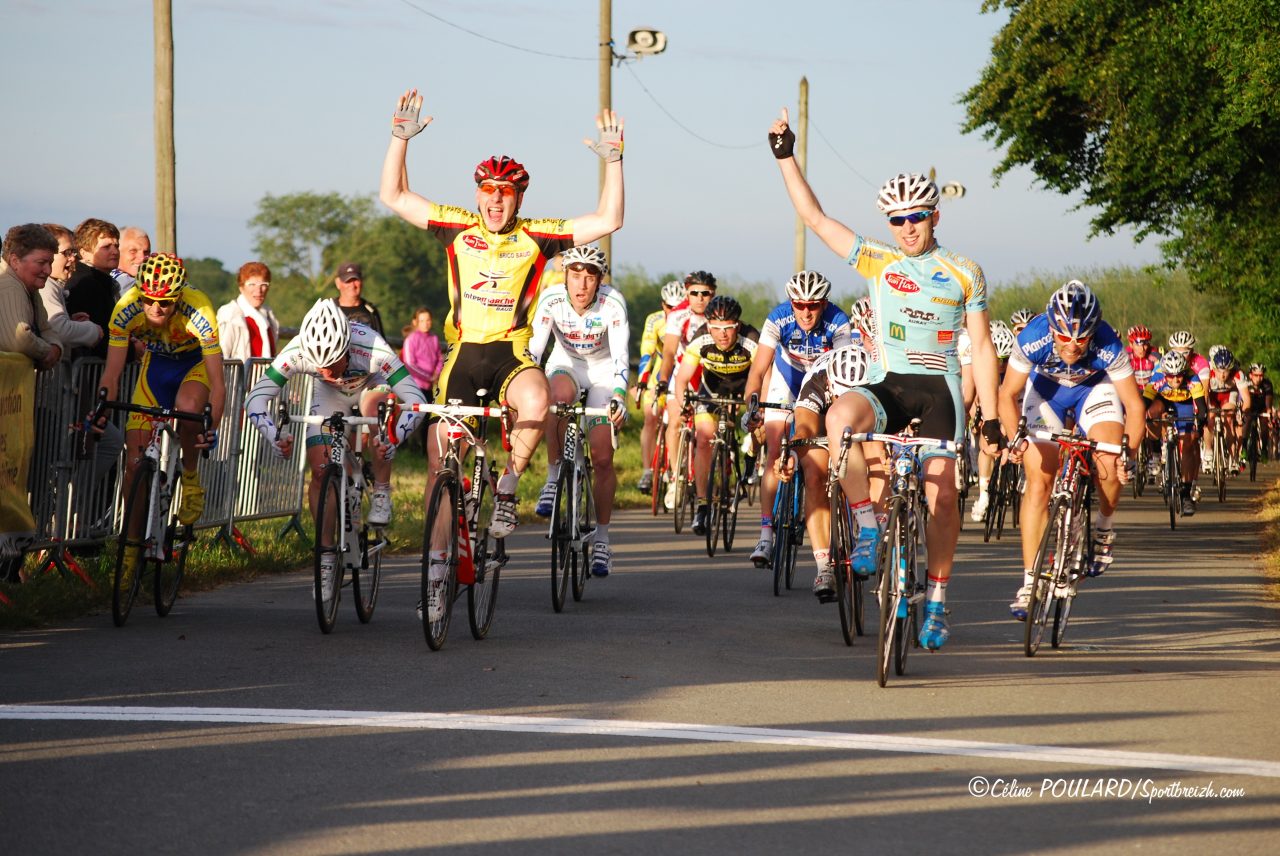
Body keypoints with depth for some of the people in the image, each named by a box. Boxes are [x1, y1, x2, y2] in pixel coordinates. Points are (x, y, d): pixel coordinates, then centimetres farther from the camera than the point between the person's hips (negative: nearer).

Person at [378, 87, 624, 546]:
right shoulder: (459, 229, 3)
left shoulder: (537, 237, -1)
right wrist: (400, 139, -6)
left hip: (512, 356, -2)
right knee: (440, 456, -2)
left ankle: (506, 489, -12)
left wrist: (612, 160, -12)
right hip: (463, 353, 2)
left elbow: (608, 220, -5)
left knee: (535, 400, -36)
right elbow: (394, 196, 4)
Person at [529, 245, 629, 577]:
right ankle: (554, 476, -18)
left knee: (602, 458, -7)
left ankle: (601, 539, 9)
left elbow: (620, 356, -33)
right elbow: (533, 348, -30)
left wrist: (619, 398, -49)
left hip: (603, 371, 0)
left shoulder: (612, 303, -26)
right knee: (561, 395, -37)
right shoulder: (552, 299, -24)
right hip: (566, 364, 0)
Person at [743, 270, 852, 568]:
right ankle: (766, 535, -15)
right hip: (787, 381, 0)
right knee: (775, 454, -12)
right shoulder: (779, 319, -30)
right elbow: (759, 368, -32)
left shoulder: (838, 323, -31)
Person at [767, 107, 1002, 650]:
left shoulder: (964, 275, 6)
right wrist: (786, 157, 0)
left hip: (938, 390, 0)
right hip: (886, 386, 1)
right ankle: (867, 527, -23)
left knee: (941, 496, -9)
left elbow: (982, 348, 6)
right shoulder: (875, 262, 8)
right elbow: (814, 217, 7)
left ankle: (936, 602, 9)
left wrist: (991, 418, -1)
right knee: (840, 415, -33)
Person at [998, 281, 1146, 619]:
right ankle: (1029, 581, -6)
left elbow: (1134, 406, -26)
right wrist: (1015, 438, -39)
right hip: (1046, 388, 0)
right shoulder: (1033, 339, -35)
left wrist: (1128, 454, -40)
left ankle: (1104, 529, 9)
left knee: (1110, 464, -23)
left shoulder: (1108, 347, -35)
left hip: (1093, 388, 0)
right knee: (1039, 480, -11)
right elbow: (1008, 395, -23)